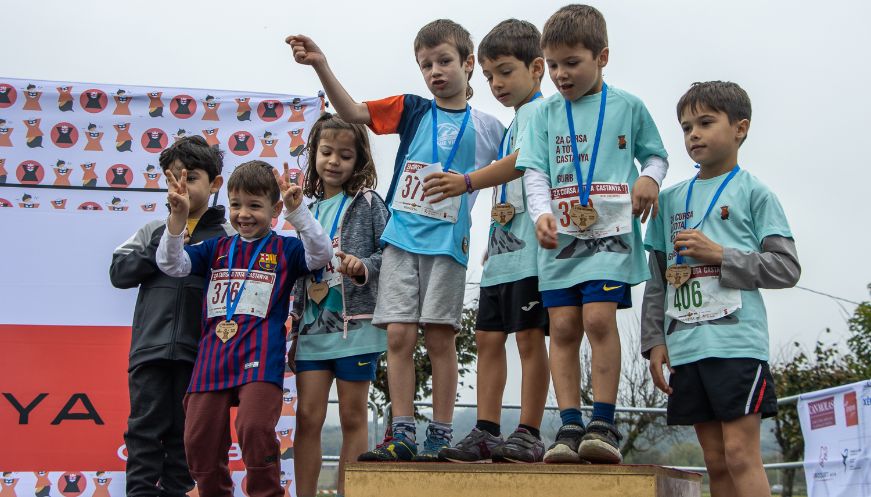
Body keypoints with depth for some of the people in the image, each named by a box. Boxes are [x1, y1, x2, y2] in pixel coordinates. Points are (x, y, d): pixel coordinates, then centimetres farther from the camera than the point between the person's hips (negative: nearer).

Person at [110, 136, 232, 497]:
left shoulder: (226, 236, 4)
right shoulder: (153, 231, 12)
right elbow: (118, 271, 3)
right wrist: (162, 254, -6)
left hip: (198, 350, -2)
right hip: (150, 345, 2)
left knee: (186, 430, 6)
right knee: (145, 425, 3)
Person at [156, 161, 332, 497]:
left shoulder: (284, 249, 8)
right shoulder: (216, 249, 17)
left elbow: (321, 253, -9)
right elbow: (171, 264, 7)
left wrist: (297, 211, -19)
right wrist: (178, 217, -7)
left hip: (260, 358, -4)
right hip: (212, 357, 4)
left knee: (255, 429, -21)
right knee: (200, 439, 6)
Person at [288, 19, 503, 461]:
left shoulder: (488, 127, 7)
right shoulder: (413, 110, 8)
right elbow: (353, 112, -4)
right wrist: (321, 66, -17)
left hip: (448, 241, -1)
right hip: (401, 237, 1)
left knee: (440, 337, -1)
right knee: (399, 334, -3)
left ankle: (441, 436, 6)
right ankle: (402, 434, 2)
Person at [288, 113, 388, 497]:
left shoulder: (368, 203, 1)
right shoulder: (309, 211, 14)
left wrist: (364, 267, -23)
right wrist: (296, 329, 15)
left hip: (355, 324, -4)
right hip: (314, 326, 4)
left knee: (353, 417, 2)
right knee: (307, 416, 0)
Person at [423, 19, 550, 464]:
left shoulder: (539, 111, -5)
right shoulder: (513, 125, 25)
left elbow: (524, 161, -20)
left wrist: (467, 183, -28)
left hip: (530, 247, -10)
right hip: (503, 248, 10)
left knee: (530, 337, -7)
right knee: (488, 337, 7)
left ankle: (529, 434, -2)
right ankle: (487, 432, 10)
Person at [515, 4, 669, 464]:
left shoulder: (627, 106, 8)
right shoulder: (545, 114, 11)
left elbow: (656, 155, 17)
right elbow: (534, 171, 4)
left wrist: (650, 177, -6)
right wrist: (542, 213, -14)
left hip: (610, 231, -2)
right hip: (559, 235, 3)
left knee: (599, 317, -16)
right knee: (563, 327, -1)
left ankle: (603, 422, -8)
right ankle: (570, 425, 3)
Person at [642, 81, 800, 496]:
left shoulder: (753, 193, 4)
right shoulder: (670, 199, 17)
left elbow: (787, 268, -3)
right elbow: (657, 280, 17)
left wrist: (719, 254, -10)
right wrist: (654, 340, 8)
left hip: (737, 341, -5)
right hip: (685, 348, 5)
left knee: (740, 453, -11)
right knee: (715, 460, 8)